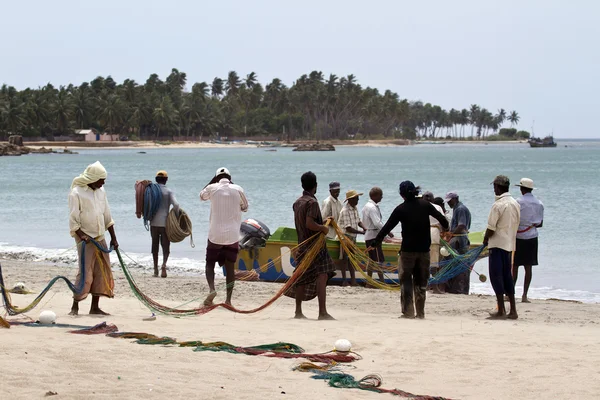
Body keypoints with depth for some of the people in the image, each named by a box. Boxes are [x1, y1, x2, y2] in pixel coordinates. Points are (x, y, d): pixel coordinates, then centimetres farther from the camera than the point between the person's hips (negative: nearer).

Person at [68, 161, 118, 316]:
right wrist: (81, 235, -24)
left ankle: (95, 307, 10)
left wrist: (113, 238, 16)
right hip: (85, 239, -7)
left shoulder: (101, 191, 11)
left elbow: (107, 216, 17)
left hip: (100, 238, 7)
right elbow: (73, 220, -13)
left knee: (102, 272, 4)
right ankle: (75, 307, -5)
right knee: (85, 272, -12)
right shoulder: (76, 193, -10)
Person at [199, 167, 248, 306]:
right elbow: (245, 207, 14)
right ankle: (228, 299, 2)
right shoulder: (238, 189, -1)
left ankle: (212, 288, -15)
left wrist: (213, 181, 23)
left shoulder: (212, 188, -2)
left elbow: (202, 196, 20)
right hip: (232, 235, 1)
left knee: (210, 263, 10)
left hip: (215, 235, -1)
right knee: (230, 267, 6)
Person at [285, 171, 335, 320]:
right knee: (322, 275, -13)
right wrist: (323, 228, -9)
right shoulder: (312, 202, -14)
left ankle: (298, 311, 18)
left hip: (302, 245, 9)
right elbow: (309, 224, -24)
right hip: (315, 245, -9)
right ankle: (322, 312, -22)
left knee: (303, 278, 13)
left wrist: (324, 221, 25)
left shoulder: (297, 202, 14)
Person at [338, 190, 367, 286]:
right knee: (345, 258, -2)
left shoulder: (355, 208, 6)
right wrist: (361, 232, -22)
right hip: (345, 236, -8)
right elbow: (348, 228, -25)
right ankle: (344, 280, 3)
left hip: (353, 237, 8)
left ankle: (353, 279, 13)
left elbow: (358, 221, 13)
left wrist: (363, 227, -8)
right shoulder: (345, 211, -22)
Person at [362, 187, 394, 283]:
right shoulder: (372, 207, -18)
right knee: (379, 260, -10)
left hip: (369, 236, 10)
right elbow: (377, 223, -26)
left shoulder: (367, 206, 13)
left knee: (372, 260, 14)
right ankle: (382, 281, -11)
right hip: (373, 236, -10)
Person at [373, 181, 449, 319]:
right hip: (424, 249, 4)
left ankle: (408, 313, -4)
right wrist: (445, 227, 34)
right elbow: (441, 218, 13)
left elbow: (387, 227, -7)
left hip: (408, 250, -4)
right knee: (421, 282, 12)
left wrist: (375, 242, 2)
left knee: (406, 282, 2)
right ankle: (420, 313, 15)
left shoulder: (401, 209, -9)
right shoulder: (425, 205, 1)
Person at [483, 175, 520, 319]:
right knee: (507, 276, 13)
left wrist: (485, 240, 1)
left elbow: (491, 229, -15)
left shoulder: (498, 205, -16)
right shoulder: (516, 204, 8)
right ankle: (513, 310, 12)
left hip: (498, 244, -8)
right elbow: (516, 225, 12)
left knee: (496, 275, -3)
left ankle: (501, 311, -7)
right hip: (510, 244, 8)